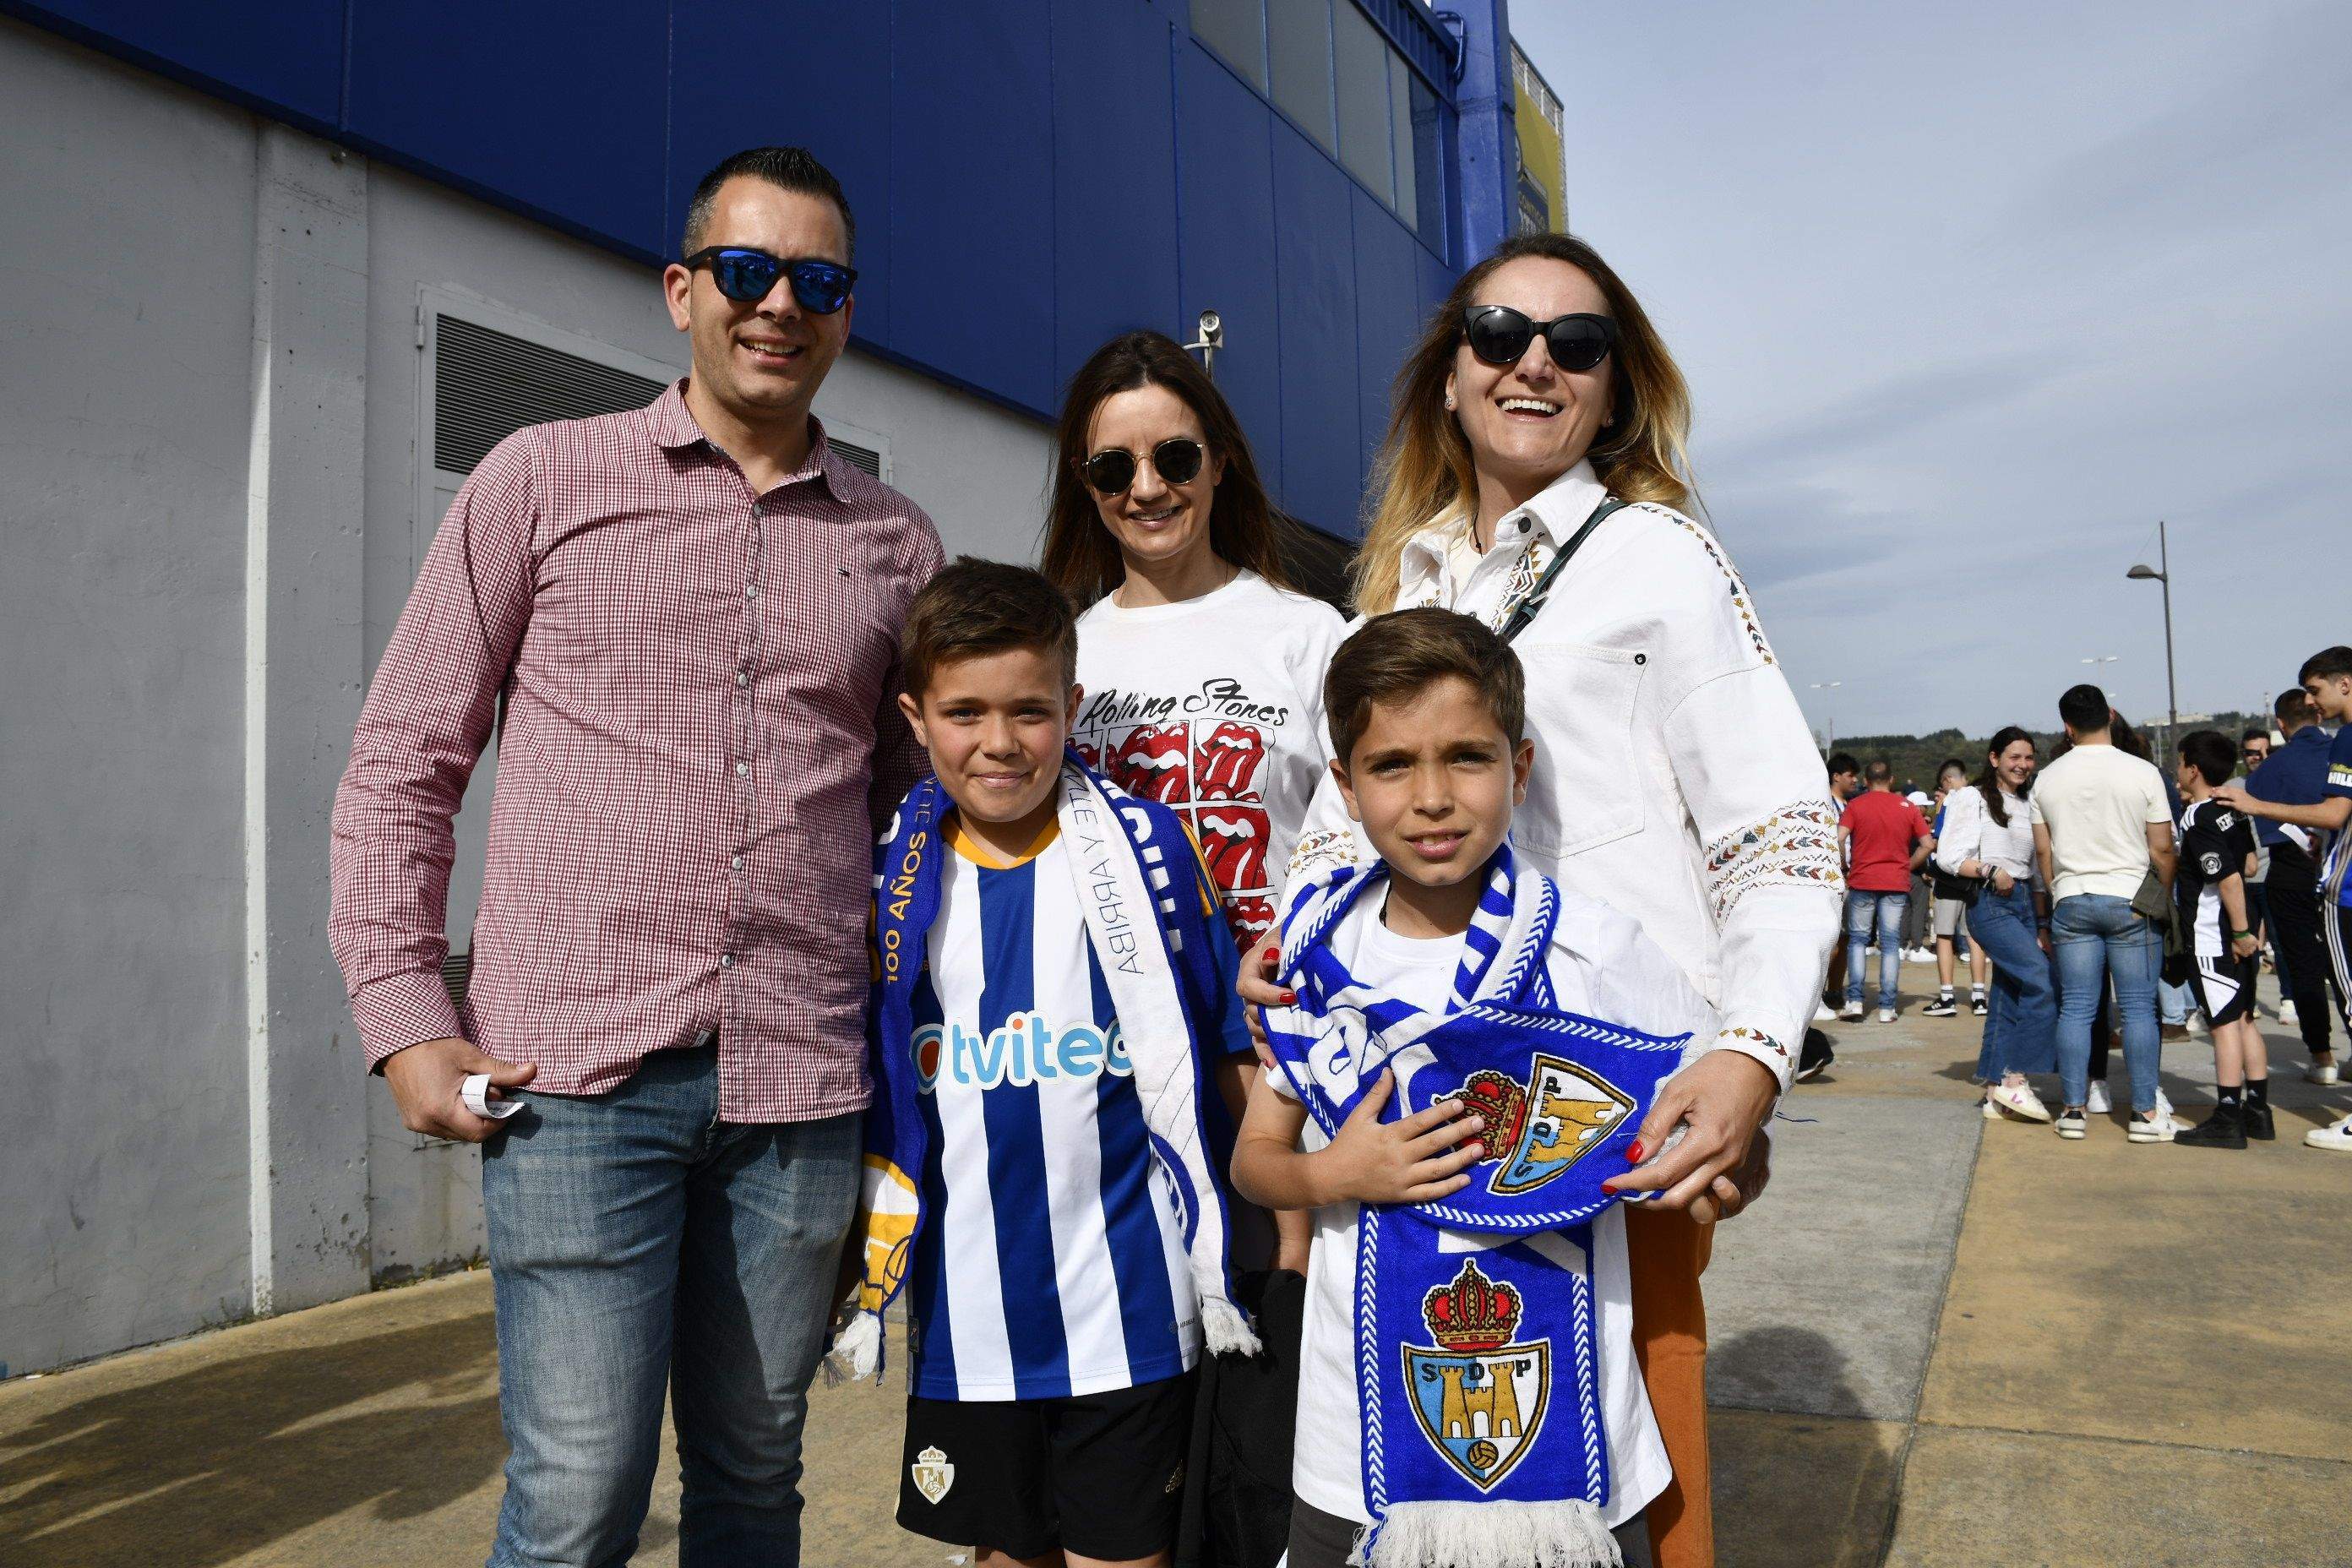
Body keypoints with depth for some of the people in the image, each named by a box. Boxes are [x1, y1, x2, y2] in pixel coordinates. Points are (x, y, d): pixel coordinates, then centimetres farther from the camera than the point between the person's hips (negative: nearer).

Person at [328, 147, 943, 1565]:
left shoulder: (898, 542, 11)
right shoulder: (546, 478, 5)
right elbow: (402, 765, 5)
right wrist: (406, 1021, -4)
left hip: (803, 1080, 3)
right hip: (578, 1071, -2)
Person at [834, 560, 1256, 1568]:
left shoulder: (1145, 849, -7)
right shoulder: (892, 878, -1)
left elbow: (1227, 1049, -2)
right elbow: (869, 1086, 10)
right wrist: (857, 1263, 14)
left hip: (1126, 1306, -2)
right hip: (967, 1313, 3)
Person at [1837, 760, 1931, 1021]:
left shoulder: (1855, 805, -1)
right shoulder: (1907, 807, 6)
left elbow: (1839, 840, -14)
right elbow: (1926, 845, 4)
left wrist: (1845, 868, -1)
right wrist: (1907, 868, 12)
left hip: (1862, 881, -1)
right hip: (1897, 883, 1)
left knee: (1857, 939, 9)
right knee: (1891, 944, 5)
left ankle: (1854, 1002, -1)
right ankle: (1887, 1007, 3)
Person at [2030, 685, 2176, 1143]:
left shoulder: (2047, 779, 3)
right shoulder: (2142, 773, -5)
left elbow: (2042, 852, 7)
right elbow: (2162, 850, -3)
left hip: (2071, 902, 2)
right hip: (2131, 900, -2)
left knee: (2075, 1008, 4)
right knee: (2138, 1007, 2)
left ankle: (2073, 1108, 6)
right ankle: (2145, 1113, 4)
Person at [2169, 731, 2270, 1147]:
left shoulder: (2198, 820, -16)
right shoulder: (2234, 810, 9)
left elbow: (2229, 878, -22)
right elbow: (2251, 864, 16)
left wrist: (2241, 932, -18)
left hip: (2212, 937, -9)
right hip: (2240, 931, 9)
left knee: (2225, 1022, -6)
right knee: (2244, 1019, 13)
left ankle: (2228, 1121, -3)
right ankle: (2258, 1111, 17)